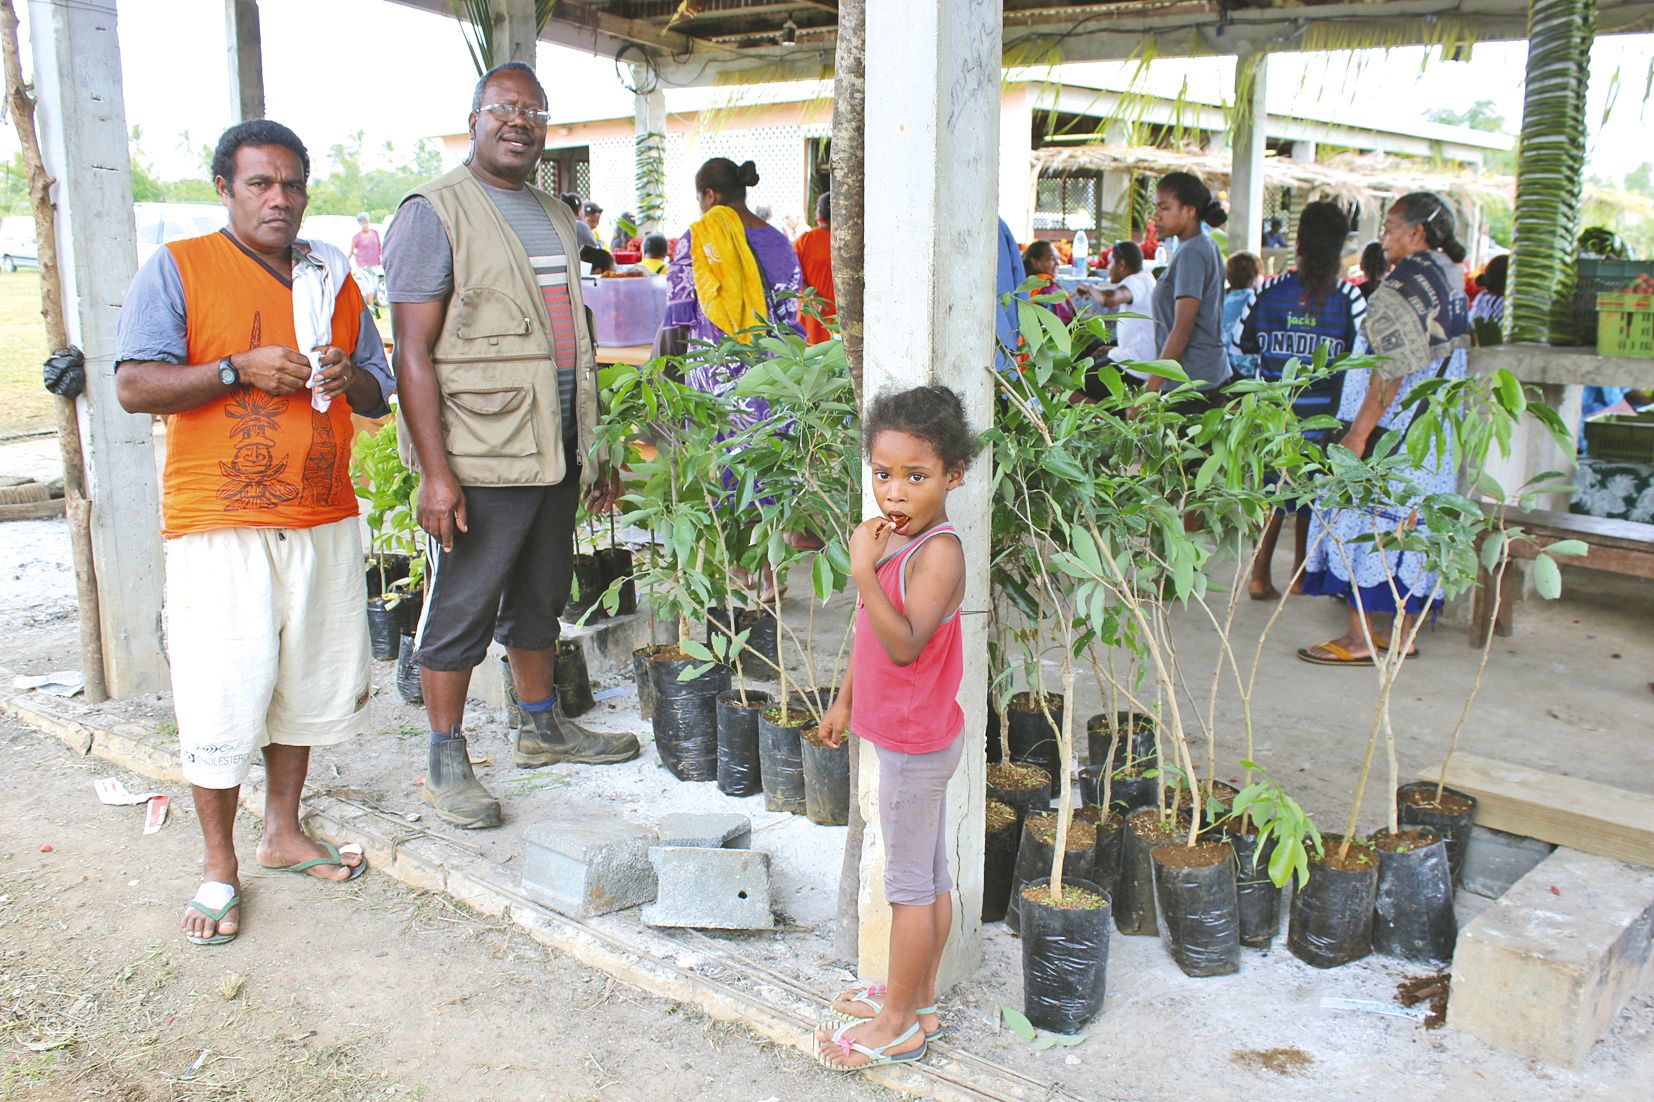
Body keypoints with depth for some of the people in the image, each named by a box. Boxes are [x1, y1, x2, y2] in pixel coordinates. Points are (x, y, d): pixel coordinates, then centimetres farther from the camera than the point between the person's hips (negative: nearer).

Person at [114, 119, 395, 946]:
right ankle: (219, 867, 13)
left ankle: (283, 831, 29)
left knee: (310, 684, 12)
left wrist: (346, 377, -5)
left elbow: (379, 397, 17)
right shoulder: (178, 269, 0)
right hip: (219, 524, -5)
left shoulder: (332, 279, 14)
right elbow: (134, 387, -8)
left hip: (324, 518, 5)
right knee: (223, 696, -3)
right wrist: (239, 369, -17)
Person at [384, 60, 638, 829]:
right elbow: (413, 353, -13)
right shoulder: (436, 212, -6)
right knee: (460, 608, 0)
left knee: (539, 596, 18)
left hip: (553, 450, 7)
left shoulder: (555, 217, 18)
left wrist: (594, 450, 19)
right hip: (479, 457, -7)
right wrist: (435, 471, -20)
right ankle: (445, 763, 11)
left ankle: (541, 728, 33)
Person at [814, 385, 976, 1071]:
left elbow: (904, 644, -34)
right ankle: (918, 998, 33)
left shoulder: (938, 552, -24)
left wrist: (863, 569, -39)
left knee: (909, 883, 4)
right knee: (930, 876, 19)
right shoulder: (896, 539, 5)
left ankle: (898, 1026, 18)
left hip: (915, 744, -9)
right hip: (912, 737, 9)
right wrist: (844, 702, 24)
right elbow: (868, 630, 16)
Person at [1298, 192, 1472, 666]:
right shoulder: (1451, 284, 13)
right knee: (1412, 525, 12)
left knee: (1365, 521, -4)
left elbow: (1391, 372, -21)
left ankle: (1359, 638, -2)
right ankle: (1403, 631, 18)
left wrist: (1358, 434, -20)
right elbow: (1444, 367, 18)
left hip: (1393, 431, -9)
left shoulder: (1405, 285, -15)